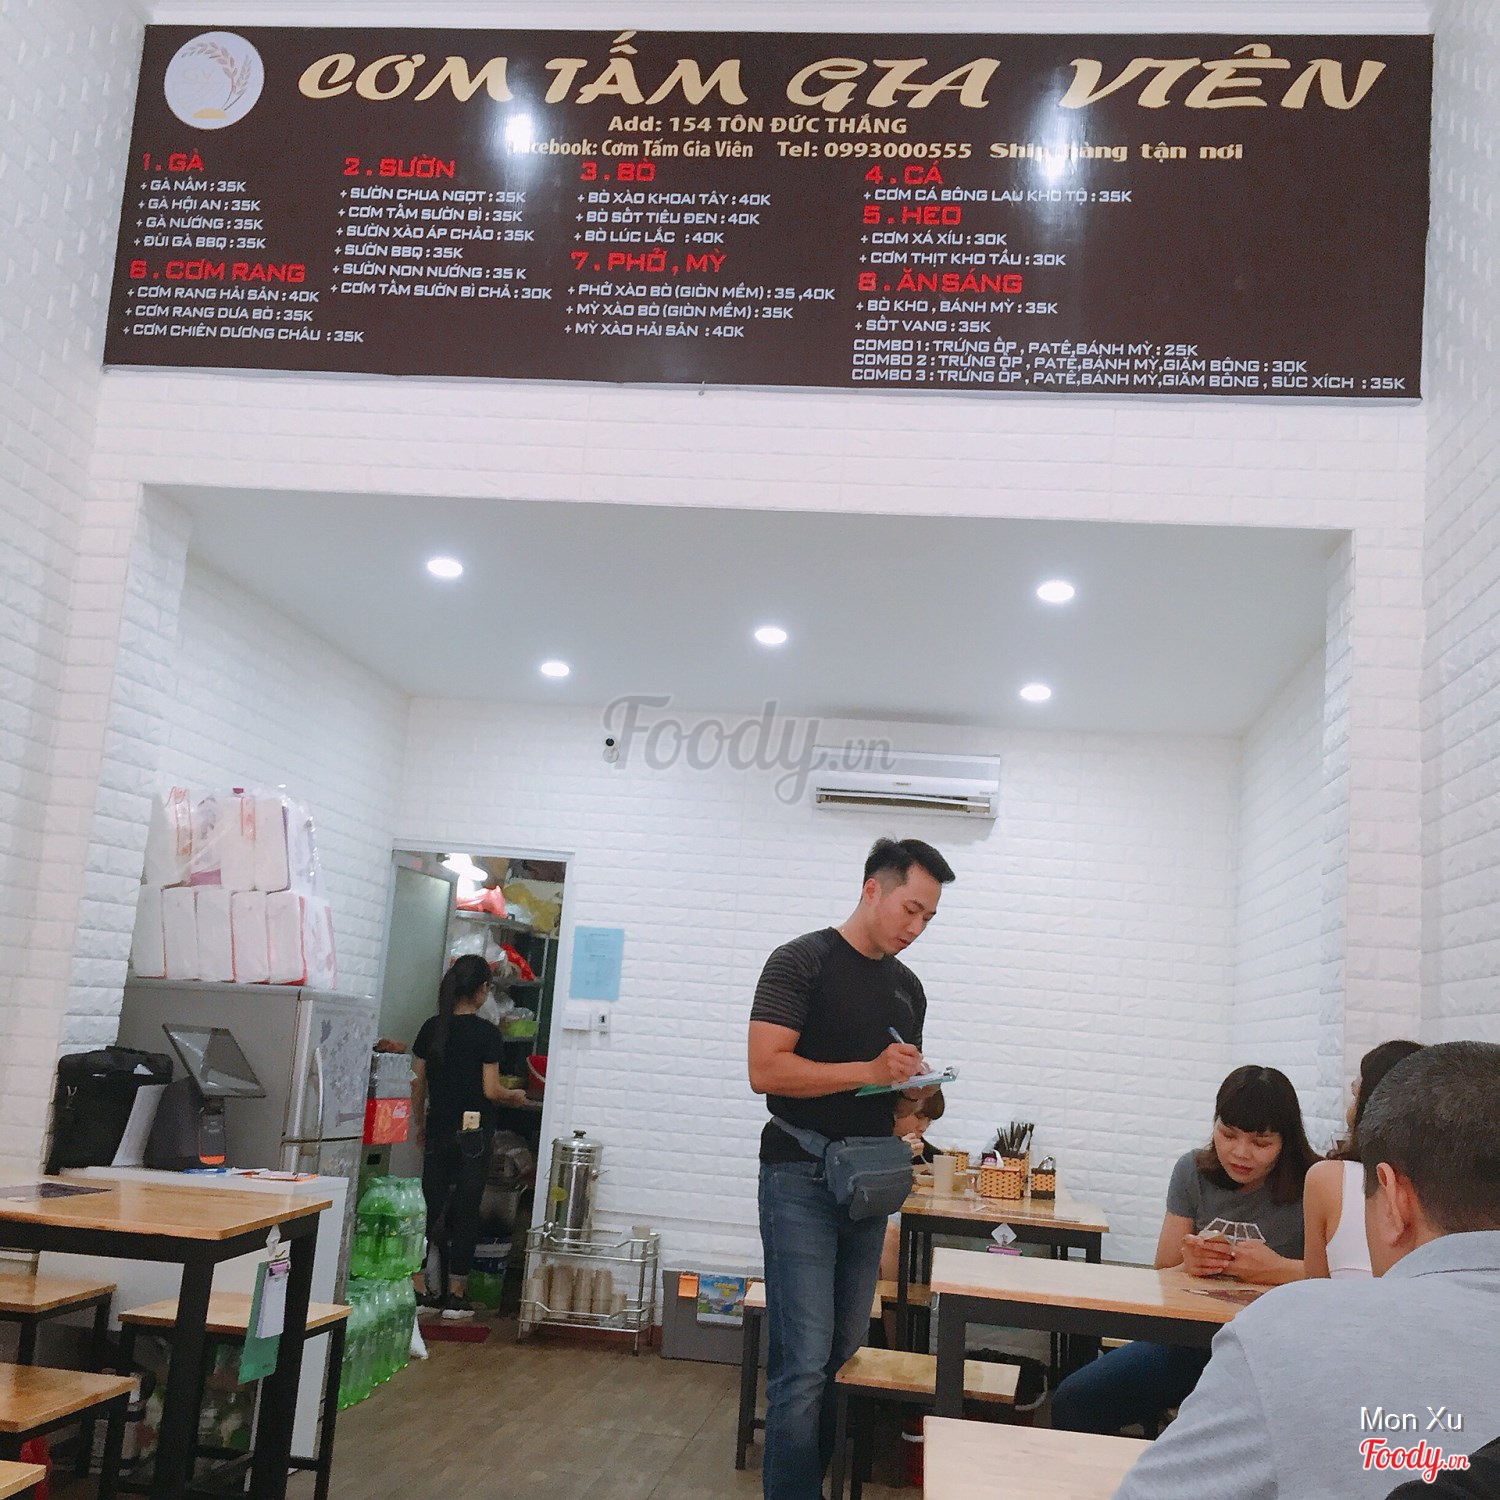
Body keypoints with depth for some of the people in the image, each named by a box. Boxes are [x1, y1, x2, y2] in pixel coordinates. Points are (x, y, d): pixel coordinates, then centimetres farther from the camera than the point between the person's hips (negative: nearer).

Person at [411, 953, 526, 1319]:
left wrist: (419, 1124, 20)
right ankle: (455, 1295, 9)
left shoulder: (431, 1028, 2)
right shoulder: (486, 1033, -11)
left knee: (432, 1207, 12)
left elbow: (418, 1083, 7)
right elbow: (490, 1090, -11)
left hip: (438, 1129, 4)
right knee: (465, 1210, 4)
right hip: (473, 1131, -4)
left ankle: (420, 1288, 11)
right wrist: (515, 1095, 9)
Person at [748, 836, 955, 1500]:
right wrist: (872, 1071, -21)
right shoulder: (803, 961, -9)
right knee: (806, 1359, -9)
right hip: (800, 1178, -7)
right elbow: (766, 1070, -17)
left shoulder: (907, 986, 13)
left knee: (844, 1352, 13)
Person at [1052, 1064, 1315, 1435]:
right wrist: (1189, 1264, -13)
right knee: (1072, 1403, -14)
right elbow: (1164, 1275, 10)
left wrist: (1280, 1269, -29)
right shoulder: (1193, 1171, 7)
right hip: (1191, 1338, 5)